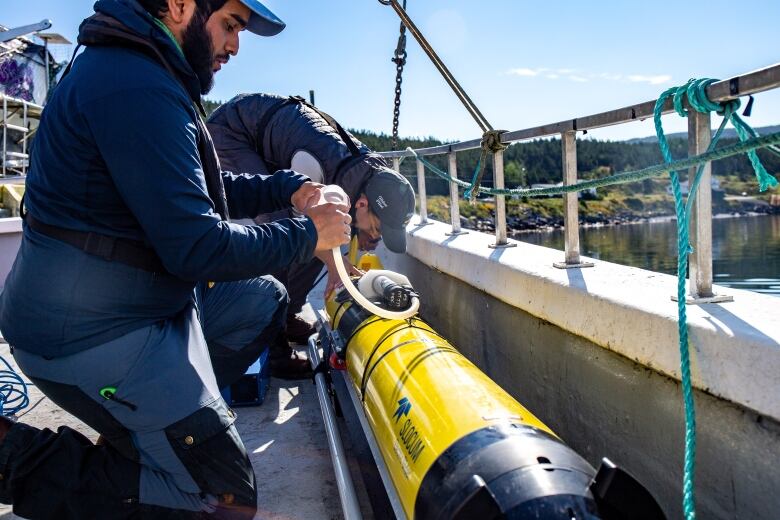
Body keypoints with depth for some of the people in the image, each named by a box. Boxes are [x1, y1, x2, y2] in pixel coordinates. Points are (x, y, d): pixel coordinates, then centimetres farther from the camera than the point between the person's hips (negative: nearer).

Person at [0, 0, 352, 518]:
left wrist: (288, 189, 4)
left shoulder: (138, 70, 9)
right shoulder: (138, 88, -24)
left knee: (266, 301, 22)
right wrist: (307, 234, -13)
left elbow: (206, 189, 17)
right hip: (91, 334, -10)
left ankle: (148, 417, 15)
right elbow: (196, 247, -27)